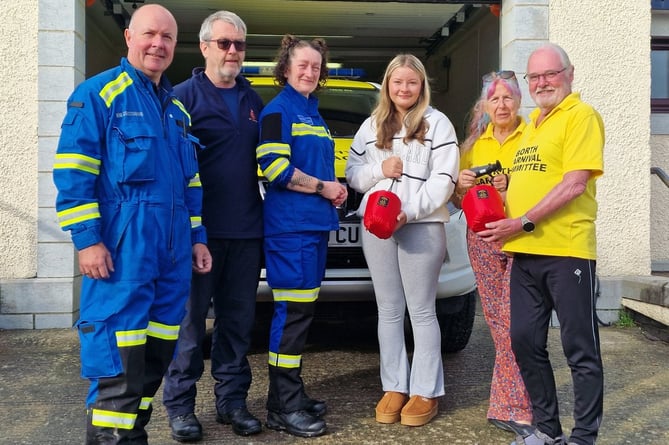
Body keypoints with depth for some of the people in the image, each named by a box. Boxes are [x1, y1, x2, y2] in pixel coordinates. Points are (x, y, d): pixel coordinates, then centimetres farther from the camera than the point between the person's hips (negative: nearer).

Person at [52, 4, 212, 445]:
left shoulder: (177, 106, 19)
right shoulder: (98, 93, -2)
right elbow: (73, 173, -9)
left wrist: (197, 238, 17)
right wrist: (87, 239, -16)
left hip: (173, 244, 7)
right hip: (123, 242, -7)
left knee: (157, 347, 11)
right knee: (118, 348, -8)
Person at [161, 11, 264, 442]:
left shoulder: (253, 100, 15)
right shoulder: (186, 95, -2)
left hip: (246, 231, 5)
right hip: (201, 229, -5)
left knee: (238, 318, 10)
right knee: (192, 318, 1)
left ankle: (233, 398, 22)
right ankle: (180, 404, 13)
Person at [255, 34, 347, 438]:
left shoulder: (315, 113, 21)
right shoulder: (278, 110, -4)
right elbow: (274, 166, -16)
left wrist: (334, 189, 7)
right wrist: (323, 187, -11)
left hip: (317, 222, 9)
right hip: (290, 224, -9)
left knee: (302, 310, 11)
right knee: (293, 312, -9)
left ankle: (292, 394, 21)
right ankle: (284, 407, -3)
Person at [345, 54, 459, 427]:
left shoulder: (438, 123, 4)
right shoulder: (371, 126, 17)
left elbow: (444, 180, -5)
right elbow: (352, 173, 14)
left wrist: (410, 211, -17)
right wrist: (379, 169, -7)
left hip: (423, 226, -4)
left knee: (422, 311, 0)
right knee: (389, 311, 8)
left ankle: (426, 391, 8)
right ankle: (394, 387, 16)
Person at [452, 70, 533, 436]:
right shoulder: (474, 143, 16)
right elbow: (459, 200, 19)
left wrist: (513, 186, -19)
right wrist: (462, 185, -2)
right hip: (482, 237, 4)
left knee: (512, 320, -11)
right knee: (498, 321, 5)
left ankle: (508, 407, -1)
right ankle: (514, 406, 15)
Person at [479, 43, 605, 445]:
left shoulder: (581, 115, -5)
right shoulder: (533, 123, 21)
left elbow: (574, 185, -16)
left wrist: (524, 223, -17)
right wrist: (500, 212, 11)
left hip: (567, 250, -8)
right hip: (525, 253, 9)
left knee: (581, 348, 2)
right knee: (525, 341, 12)